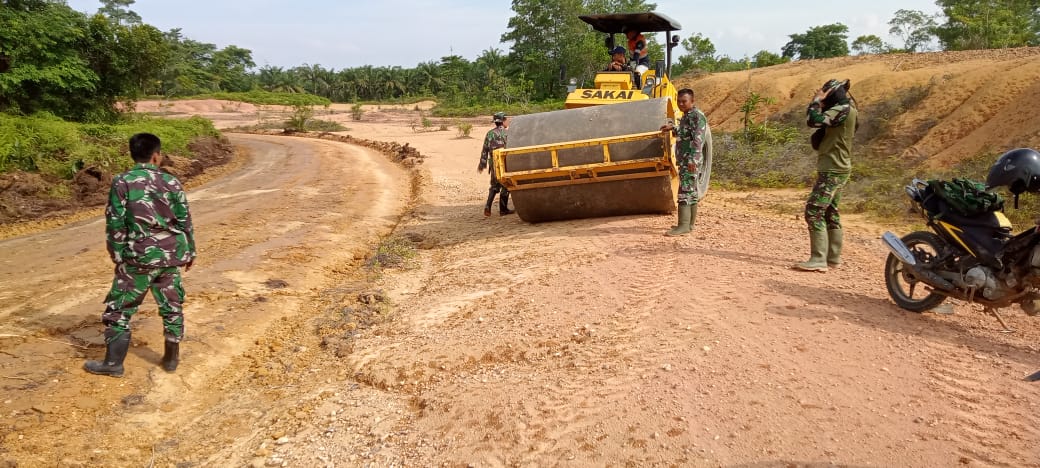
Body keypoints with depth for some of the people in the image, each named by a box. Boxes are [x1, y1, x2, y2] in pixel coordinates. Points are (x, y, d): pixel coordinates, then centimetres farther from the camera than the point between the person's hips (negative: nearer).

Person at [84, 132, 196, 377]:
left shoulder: (122, 182, -6)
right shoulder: (171, 182, 0)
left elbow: (115, 223, -6)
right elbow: (185, 221, 3)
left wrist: (117, 255, 3)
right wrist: (189, 251, 13)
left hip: (139, 256, -3)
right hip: (170, 254, 3)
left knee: (120, 308, 9)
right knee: (171, 306, 13)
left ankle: (113, 362, 12)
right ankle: (171, 358, 22)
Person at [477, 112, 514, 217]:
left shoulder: (490, 133, 6)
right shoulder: (506, 133, -9)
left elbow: (485, 150, 7)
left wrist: (482, 164, 13)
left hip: (493, 163, 5)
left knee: (494, 186, 16)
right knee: (505, 186, 6)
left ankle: (488, 207, 2)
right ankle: (503, 209, 9)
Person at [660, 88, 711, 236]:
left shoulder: (697, 116, -12)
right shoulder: (687, 116, 17)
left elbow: (698, 140, -21)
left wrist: (692, 159, -28)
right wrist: (673, 128, 33)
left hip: (691, 161, -10)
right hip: (685, 160, 10)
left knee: (685, 191, -14)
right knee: (691, 191, 13)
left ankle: (684, 225, -16)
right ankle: (690, 223, 18)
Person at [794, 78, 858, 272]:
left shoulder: (843, 109, -17)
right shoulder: (844, 109, 15)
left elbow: (813, 120, -26)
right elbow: (823, 122, 20)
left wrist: (817, 100, -11)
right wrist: (821, 105, 11)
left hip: (832, 170, -11)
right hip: (835, 169, 11)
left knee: (814, 212, -15)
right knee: (830, 213, 17)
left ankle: (818, 260, -18)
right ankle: (833, 257, 25)